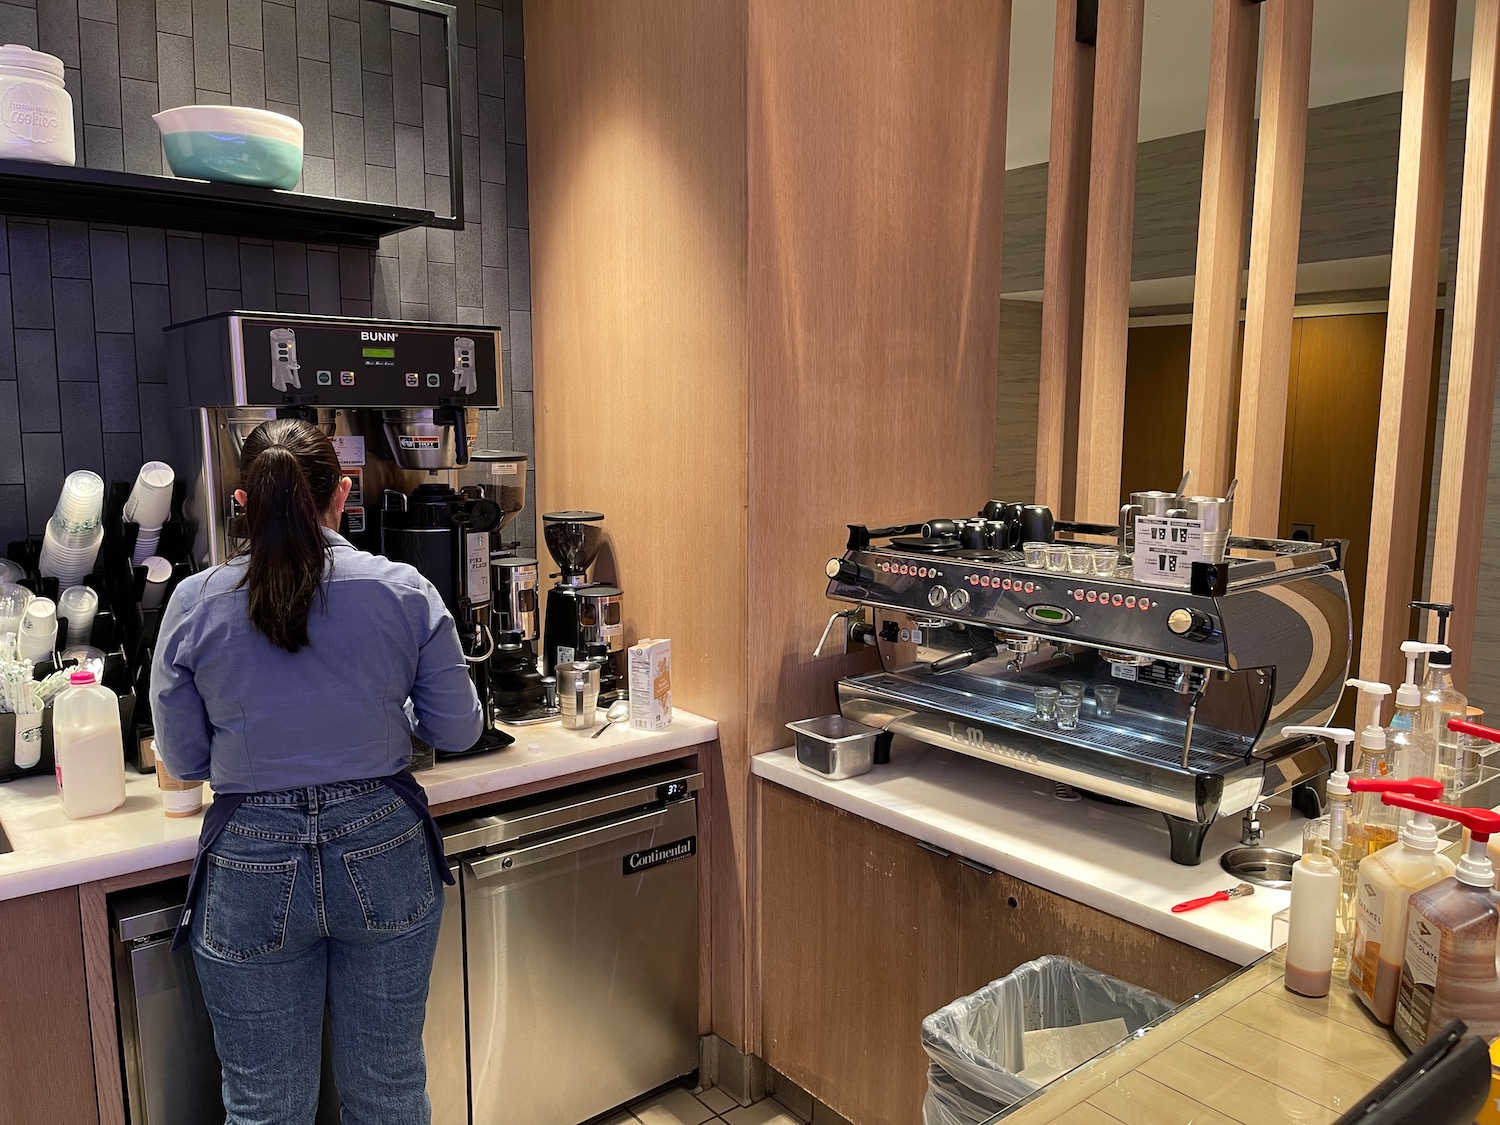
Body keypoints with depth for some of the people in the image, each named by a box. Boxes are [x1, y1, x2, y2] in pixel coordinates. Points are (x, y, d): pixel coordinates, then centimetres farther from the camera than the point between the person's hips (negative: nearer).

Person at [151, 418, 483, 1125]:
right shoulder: (405, 591, -8)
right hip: (385, 858, 1)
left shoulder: (194, 604, -7)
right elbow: (458, 730, -2)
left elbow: (183, 761, 2)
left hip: (252, 868, 0)